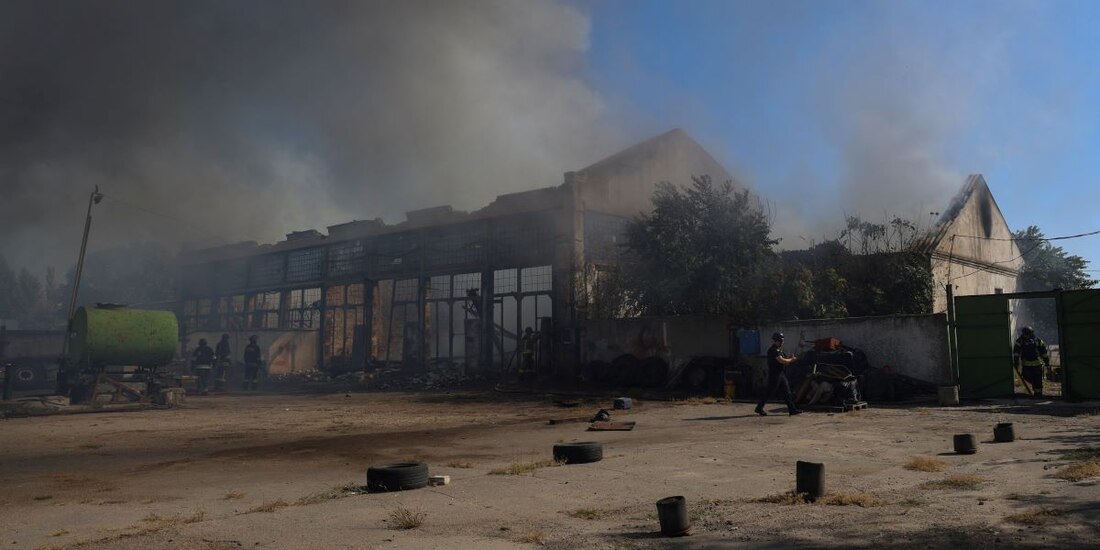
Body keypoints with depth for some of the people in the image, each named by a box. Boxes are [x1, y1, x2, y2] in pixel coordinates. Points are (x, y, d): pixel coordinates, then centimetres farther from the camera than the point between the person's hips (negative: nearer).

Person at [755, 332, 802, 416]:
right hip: (774, 374, -10)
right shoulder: (773, 350, -17)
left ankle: (792, 409, 10)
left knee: (787, 392, 8)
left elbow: (784, 360, 18)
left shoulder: (778, 350, 16)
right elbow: (782, 361, -23)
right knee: (770, 392, -4)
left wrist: (791, 359, 2)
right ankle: (759, 408, 6)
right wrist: (791, 359, -8)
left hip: (781, 374, 10)